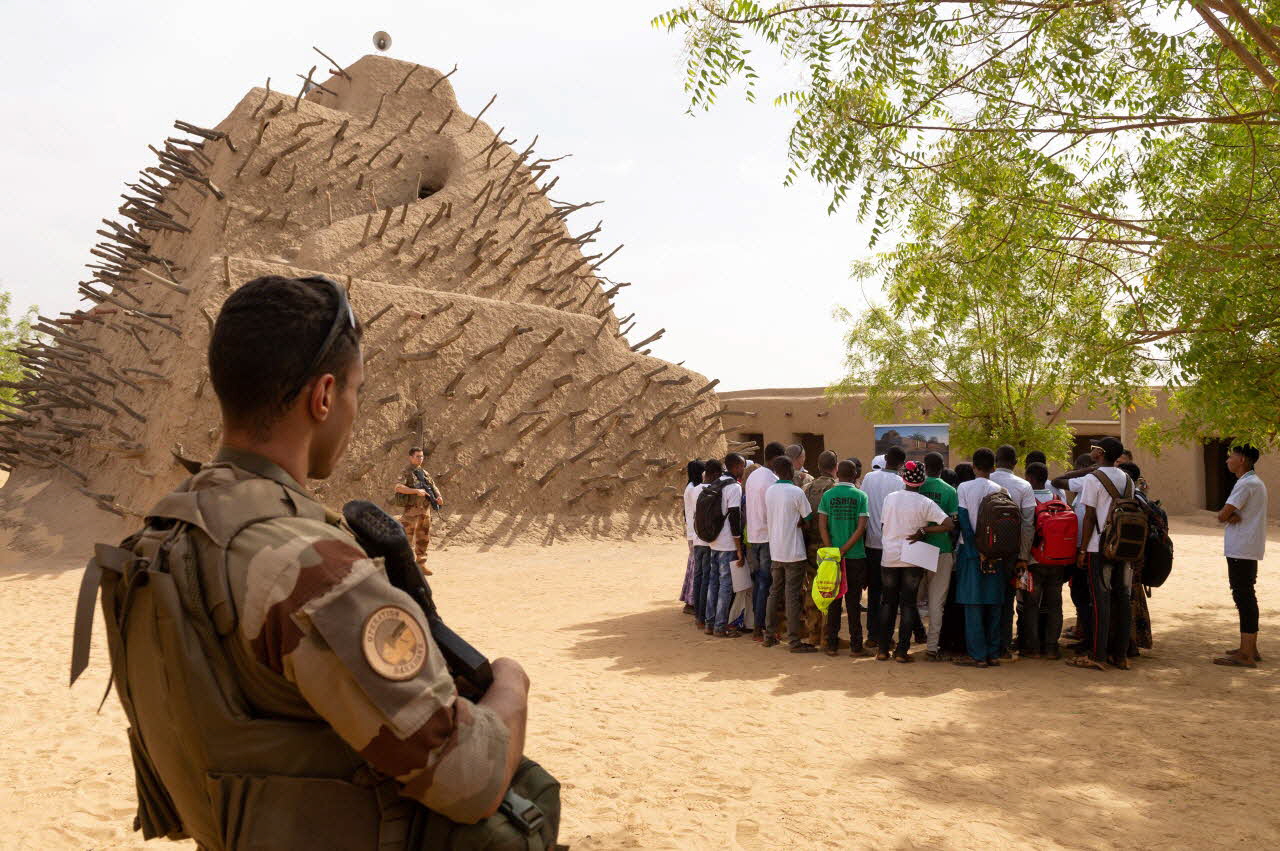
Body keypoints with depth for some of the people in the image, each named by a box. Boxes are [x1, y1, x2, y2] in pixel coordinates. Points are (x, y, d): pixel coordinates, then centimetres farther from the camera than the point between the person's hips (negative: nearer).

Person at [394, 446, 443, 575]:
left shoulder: (425, 473, 15)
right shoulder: (406, 472, -5)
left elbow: (434, 487, 20)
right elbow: (398, 487, -21)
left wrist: (439, 497, -2)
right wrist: (417, 491, -27)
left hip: (425, 510, 7)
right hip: (412, 510, -7)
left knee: (423, 539, 10)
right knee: (406, 539, -6)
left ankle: (421, 565, 18)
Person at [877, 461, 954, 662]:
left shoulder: (890, 498, -2)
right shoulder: (925, 503, -10)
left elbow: (885, 524, 6)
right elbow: (949, 524, -16)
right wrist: (923, 531, -11)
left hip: (889, 557, 2)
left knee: (887, 603, 12)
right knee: (908, 604, 6)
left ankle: (883, 649, 12)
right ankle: (902, 651, 5)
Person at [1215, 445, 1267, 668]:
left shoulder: (1246, 484, -16)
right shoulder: (1255, 482, 18)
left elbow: (1222, 516, -19)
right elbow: (1225, 515, 11)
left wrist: (1228, 515, 1)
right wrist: (1233, 515, -9)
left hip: (1241, 550, -10)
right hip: (1247, 549, 10)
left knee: (1244, 598, -9)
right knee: (1246, 597, 15)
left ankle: (1245, 655, -7)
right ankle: (1250, 649, 24)